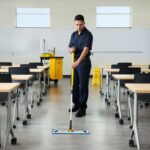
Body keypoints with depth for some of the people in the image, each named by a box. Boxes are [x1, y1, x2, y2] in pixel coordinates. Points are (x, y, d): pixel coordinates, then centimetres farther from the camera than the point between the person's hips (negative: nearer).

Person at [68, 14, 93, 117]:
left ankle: (82, 108, 1)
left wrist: (78, 62, -34)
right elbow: (70, 48, 14)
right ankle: (76, 104, 27)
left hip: (84, 62, -7)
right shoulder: (74, 34, 9)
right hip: (76, 62, 7)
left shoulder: (88, 34, -14)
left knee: (83, 86, -4)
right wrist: (72, 49, -11)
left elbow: (86, 50, -25)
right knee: (75, 84, 13)